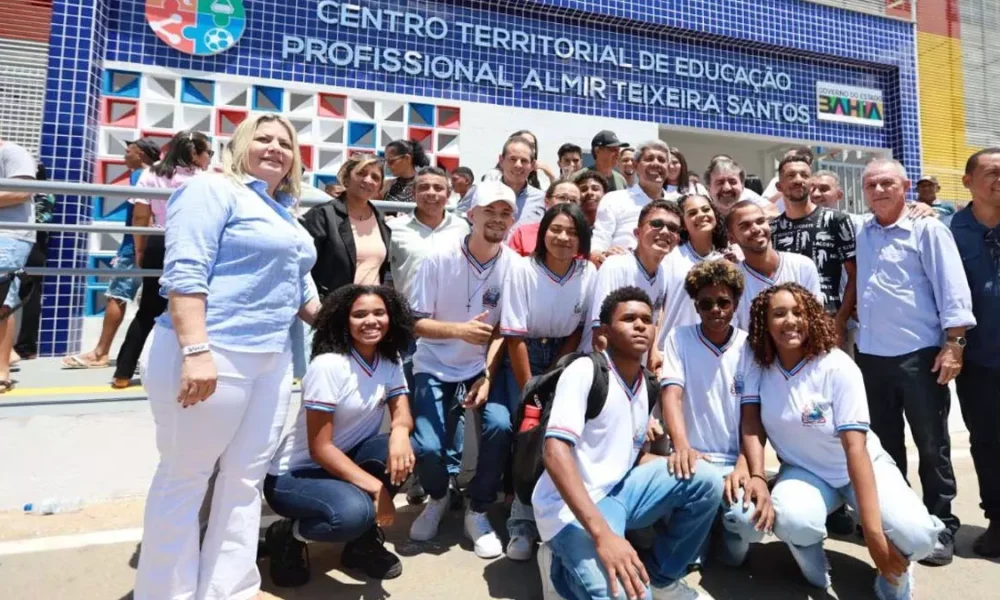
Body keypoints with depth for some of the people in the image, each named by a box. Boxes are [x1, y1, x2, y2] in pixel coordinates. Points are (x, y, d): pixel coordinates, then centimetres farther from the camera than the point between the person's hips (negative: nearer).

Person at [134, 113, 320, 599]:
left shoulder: (287, 216, 21)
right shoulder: (213, 189, -3)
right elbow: (184, 272, -15)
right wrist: (196, 352, -23)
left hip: (272, 359, 8)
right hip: (212, 353, -8)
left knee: (246, 479, 12)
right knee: (185, 477, 4)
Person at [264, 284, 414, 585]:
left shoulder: (390, 362, -3)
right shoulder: (327, 366, -23)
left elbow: (402, 414, -8)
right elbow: (320, 448, -23)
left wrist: (400, 431, -33)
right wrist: (376, 488, -28)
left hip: (344, 462, 6)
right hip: (292, 475, -6)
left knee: (396, 448, -24)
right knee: (355, 511, -34)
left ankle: (365, 541, -1)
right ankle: (287, 536, 0)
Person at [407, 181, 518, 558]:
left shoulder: (514, 265, -11)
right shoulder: (440, 257, -15)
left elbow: (501, 330, -4)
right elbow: (415, 323, -13)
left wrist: (487, 377, -15)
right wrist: (459, 330, -30)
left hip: (481, 368, 1)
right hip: (435, 368, -1)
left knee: (500, 425, -24)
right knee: (428, 447, -17)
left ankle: (478, 512, 4)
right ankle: (439, 497, 22)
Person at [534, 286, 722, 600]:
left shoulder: (644, 384, 9)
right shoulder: (584, 371, -16)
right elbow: (556, 453, -26)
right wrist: (603, 534, -33)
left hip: (617, 493, 8)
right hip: (572, 509, -7)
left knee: (705, 478, -9)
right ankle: (564, 568, 3)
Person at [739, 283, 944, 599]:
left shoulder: (838, 367, -21)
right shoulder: (756, 362, -12)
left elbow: (855, 447, -25)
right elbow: (751, 422, -15)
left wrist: (873, 531, -29)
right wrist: (757, 478, -31)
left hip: (862, 467, -1)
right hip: (804, 471, 1)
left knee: (915, 536, -27)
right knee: (791, 521, -32)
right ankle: (815, 573, 5)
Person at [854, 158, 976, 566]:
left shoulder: (927, 229, -4)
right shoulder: (862, 234, 9)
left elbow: (952, 288, -9)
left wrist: (954, 344, -14)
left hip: (919, 355, -4)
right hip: (871, 356, 4)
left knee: (932, 446, 5)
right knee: (885, 444, 14)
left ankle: (941, 526, 19)